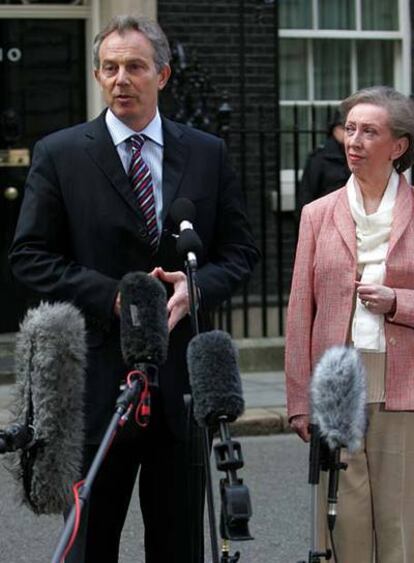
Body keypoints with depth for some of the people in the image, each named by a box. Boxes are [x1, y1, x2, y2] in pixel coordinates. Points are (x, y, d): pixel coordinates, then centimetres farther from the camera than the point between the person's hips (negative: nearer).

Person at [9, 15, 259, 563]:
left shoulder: (208, 153, 8)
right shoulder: (59, 154, 1)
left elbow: (241, 250, 10)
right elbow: (30, 256, -1)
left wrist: (195, 287, -11)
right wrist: (112, 297, -14)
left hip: (184, 374, 2)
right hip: (98, 372, -2)